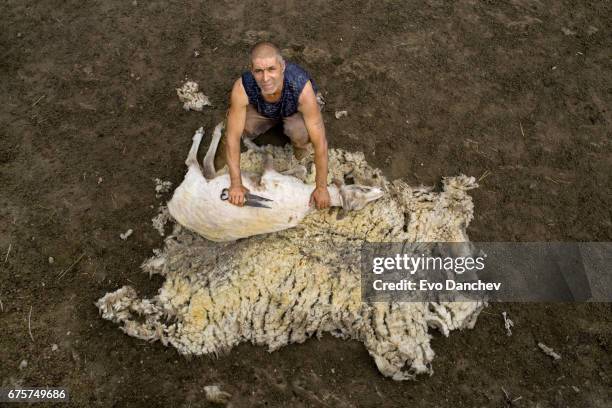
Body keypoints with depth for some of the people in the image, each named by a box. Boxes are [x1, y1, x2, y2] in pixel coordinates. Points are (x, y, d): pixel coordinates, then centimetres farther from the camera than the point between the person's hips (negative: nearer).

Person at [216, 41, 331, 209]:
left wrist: (321, 188, -31)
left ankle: (302, 155, 1)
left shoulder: (302, 88, -43)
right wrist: (236, 184, -28)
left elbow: (320, 142, -37)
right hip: (260, 110, 2)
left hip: (295, 111, -2)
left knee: (300, 133, -34)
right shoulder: (242, 87, -38)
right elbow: (233, 137, -30)